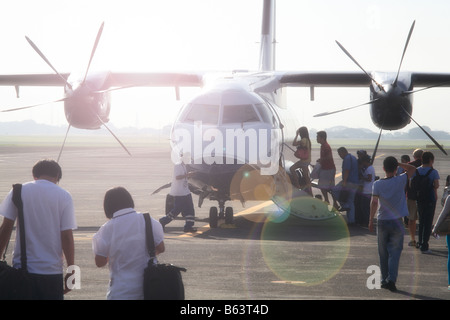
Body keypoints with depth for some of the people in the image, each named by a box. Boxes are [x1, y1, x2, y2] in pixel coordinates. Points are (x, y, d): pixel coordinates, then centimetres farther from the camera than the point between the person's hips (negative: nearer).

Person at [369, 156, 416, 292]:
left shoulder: (377, 184, -6)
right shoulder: (400, 181, -6)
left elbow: (374, 202, -13)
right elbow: (412, 169, 8)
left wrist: (371, 220, -7)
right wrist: (398, 164, 4)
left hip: (382, 221, 1)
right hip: (397, 222, -1)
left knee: (383, 253, 11)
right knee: (395, 252, 0)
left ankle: (384, 279, 15)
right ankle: (391, 279, -13)